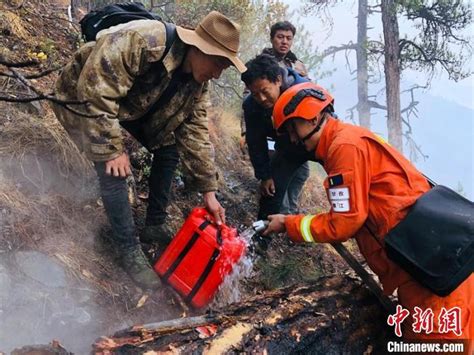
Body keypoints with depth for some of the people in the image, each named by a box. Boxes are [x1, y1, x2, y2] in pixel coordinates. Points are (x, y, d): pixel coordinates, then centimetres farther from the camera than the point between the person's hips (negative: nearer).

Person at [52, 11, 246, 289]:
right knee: (115, 171, -22)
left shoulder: (198, 82, -13)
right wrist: (112, 150, -31)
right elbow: (95, 90, -38)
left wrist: (209, 192, -11)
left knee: (169, 152, 0)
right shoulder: (141, 41, -38)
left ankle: (155, 226, 16)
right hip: (85, 100, -7)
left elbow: (195, 132, -9)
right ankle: (130, 250, -5)